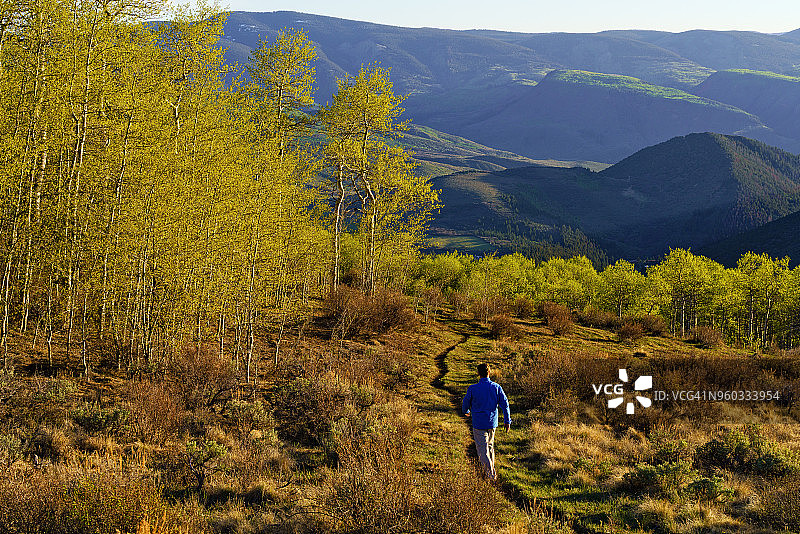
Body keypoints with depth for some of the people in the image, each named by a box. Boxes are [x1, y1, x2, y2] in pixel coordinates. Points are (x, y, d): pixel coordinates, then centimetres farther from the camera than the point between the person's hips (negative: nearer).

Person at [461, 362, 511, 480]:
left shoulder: (472, 389, -12)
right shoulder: (496, 387, -4)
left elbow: (466, 403, 1)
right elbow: (505, 403, -4)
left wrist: (466, 412, 25)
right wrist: (507, 420, 2)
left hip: (479, 423, -4)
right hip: (492, 422, 4)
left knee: (482, 449, 1)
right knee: (490, 445, 23)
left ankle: (491, 473, -8)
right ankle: (491, 469, 32)